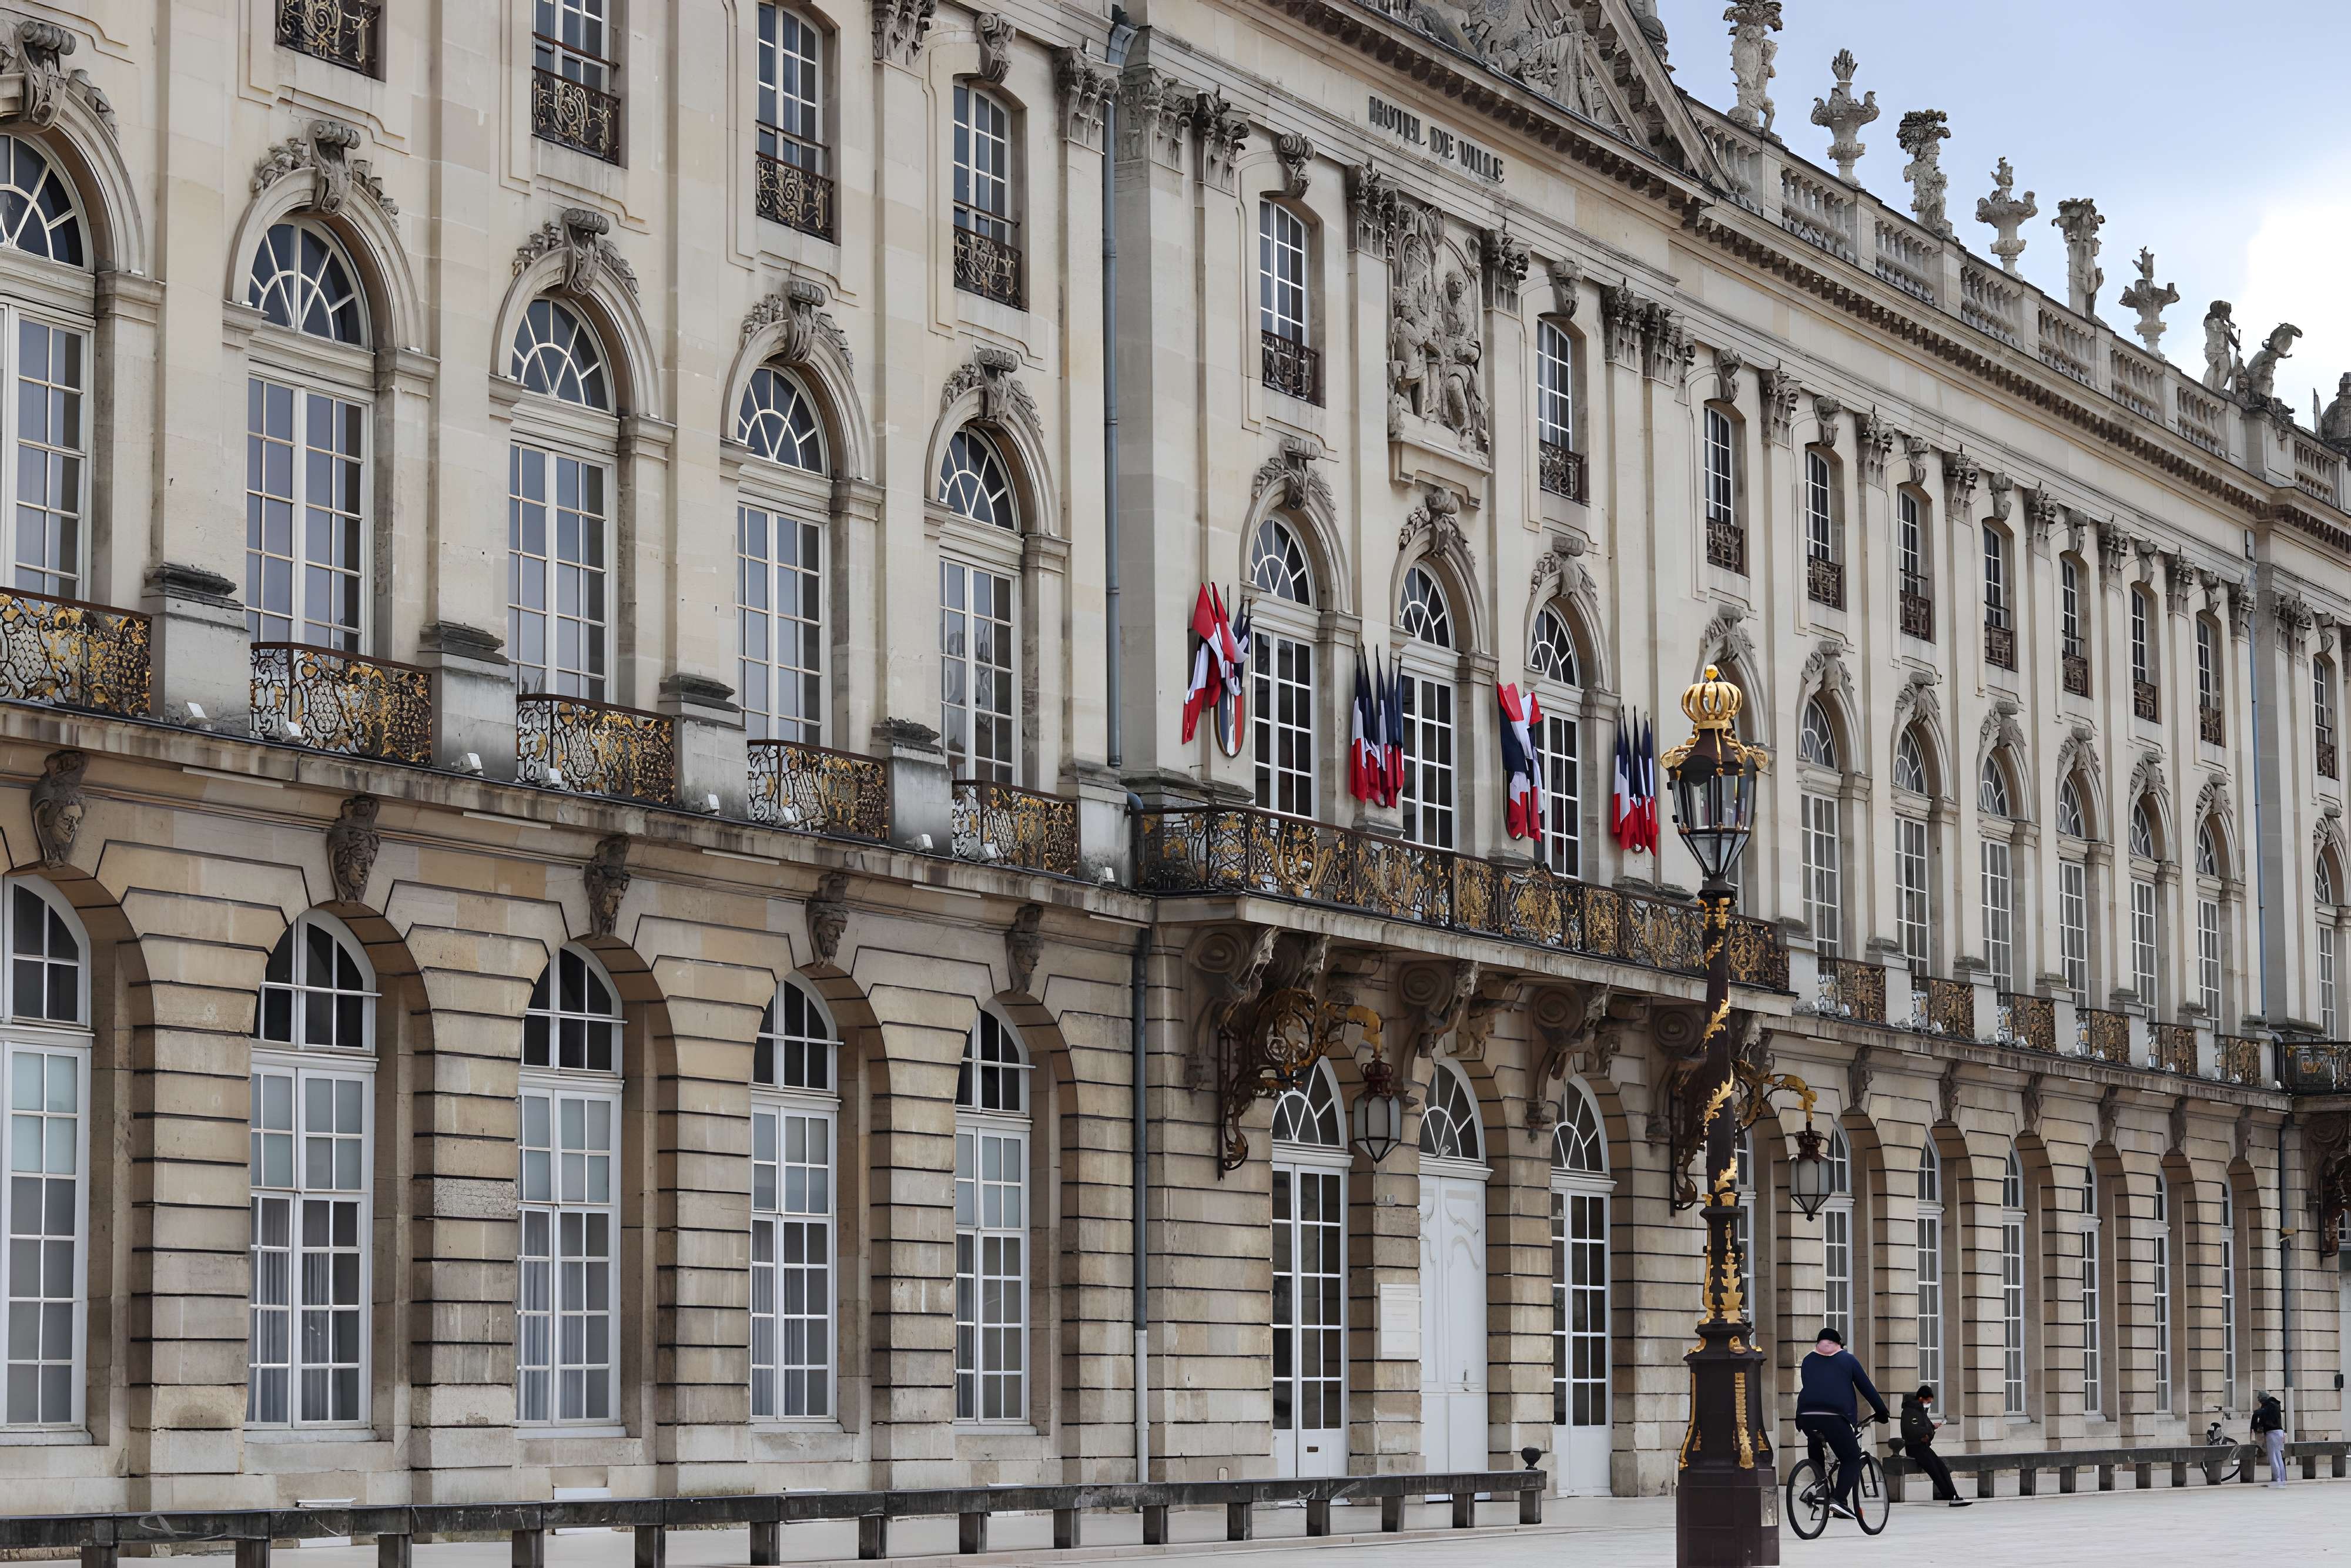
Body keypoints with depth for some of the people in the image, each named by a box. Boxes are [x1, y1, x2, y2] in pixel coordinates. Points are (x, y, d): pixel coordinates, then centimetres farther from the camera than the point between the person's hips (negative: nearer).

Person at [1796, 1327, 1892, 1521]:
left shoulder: (1808, 1361, 25)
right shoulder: (1848, 1359, 18)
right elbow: (1866, 1387, 18)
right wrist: (1882, 1412, 26)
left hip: (1806, 1415, 4)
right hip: (1834, 1417, -4)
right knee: (1851, 1459, 4)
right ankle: (1839, 1499, -15)